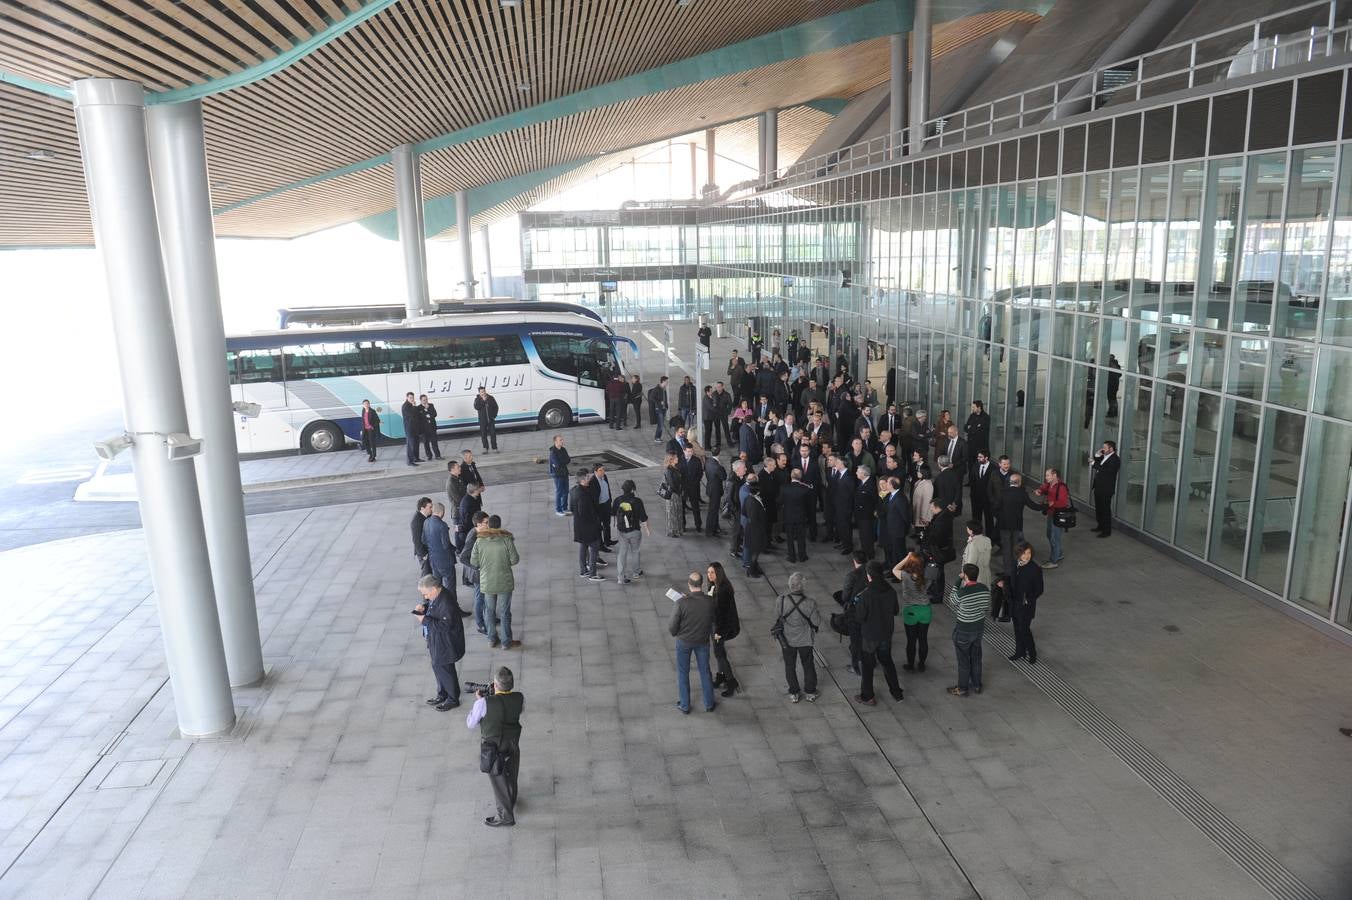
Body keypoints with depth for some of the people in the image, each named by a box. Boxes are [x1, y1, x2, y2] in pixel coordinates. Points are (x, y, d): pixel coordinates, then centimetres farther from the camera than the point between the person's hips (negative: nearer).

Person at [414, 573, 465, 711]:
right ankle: (442, 695, 41)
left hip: (445, 644, -9)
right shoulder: (435, 595, -3)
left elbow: (446, 625, -30)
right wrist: (423, 607, -6)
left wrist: (425, 620, -27)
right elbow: (431, 605, 17)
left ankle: (453, 699, 24)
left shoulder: (446, 602, -31)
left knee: (445, 669, 6)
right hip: (436, 641, 9)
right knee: (438, 667, 22)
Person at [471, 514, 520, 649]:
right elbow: (514, 560, -11)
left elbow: (474, 562, -4)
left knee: (489, 611, 19)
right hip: (504, 583, -2)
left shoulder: (479, 541, -11)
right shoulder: (507, 540, -17)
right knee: (505, 613, 10)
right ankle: (506, 642, 20)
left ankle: (492, 639, 31)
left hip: (486, 583, 2)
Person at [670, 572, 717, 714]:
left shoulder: (682, 603, -28)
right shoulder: (710, 601, -21)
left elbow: (673, 627, -18)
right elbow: (714, 620, -1)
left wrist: (674, 633, 4)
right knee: (705, 671, 21)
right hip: (703, 641, 2)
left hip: (684, 641, -2)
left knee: (683, 672, 18)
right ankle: (709, 704, 34)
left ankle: (684, 705, 32)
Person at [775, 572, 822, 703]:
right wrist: (817, 612, 5)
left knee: (790, 667, 21)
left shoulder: (780, 601, -27)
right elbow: (817, 622, -14)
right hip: (805, 640, 0)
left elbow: (777, 618, -10)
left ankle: (794, 694, 35)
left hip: (787, 640, 0)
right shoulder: (810, 603, -28)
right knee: (808, 665, 23)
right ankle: (810, 693, 39)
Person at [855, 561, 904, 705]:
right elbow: (895, 611, 3)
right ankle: (896, 692, 32)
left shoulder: (867, 593, -25)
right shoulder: (891, 591, -9)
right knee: (887, 661, 23)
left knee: (867, 665, 10)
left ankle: (867, 697, 19)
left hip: (869, 635, -5)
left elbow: (861, 616, -19)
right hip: (886, 634, 5)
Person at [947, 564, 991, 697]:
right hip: (979, 628, 6)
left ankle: (962, 689, 26)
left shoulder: (962, 593, -31)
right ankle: (976, 685, 37)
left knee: (963, 660, 11)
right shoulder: (985, 589, -12)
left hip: (963, 631, -6)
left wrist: (958, 581, -9)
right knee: (976, 657, 22)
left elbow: (951, 602, -9)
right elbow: (987, 609, 2)